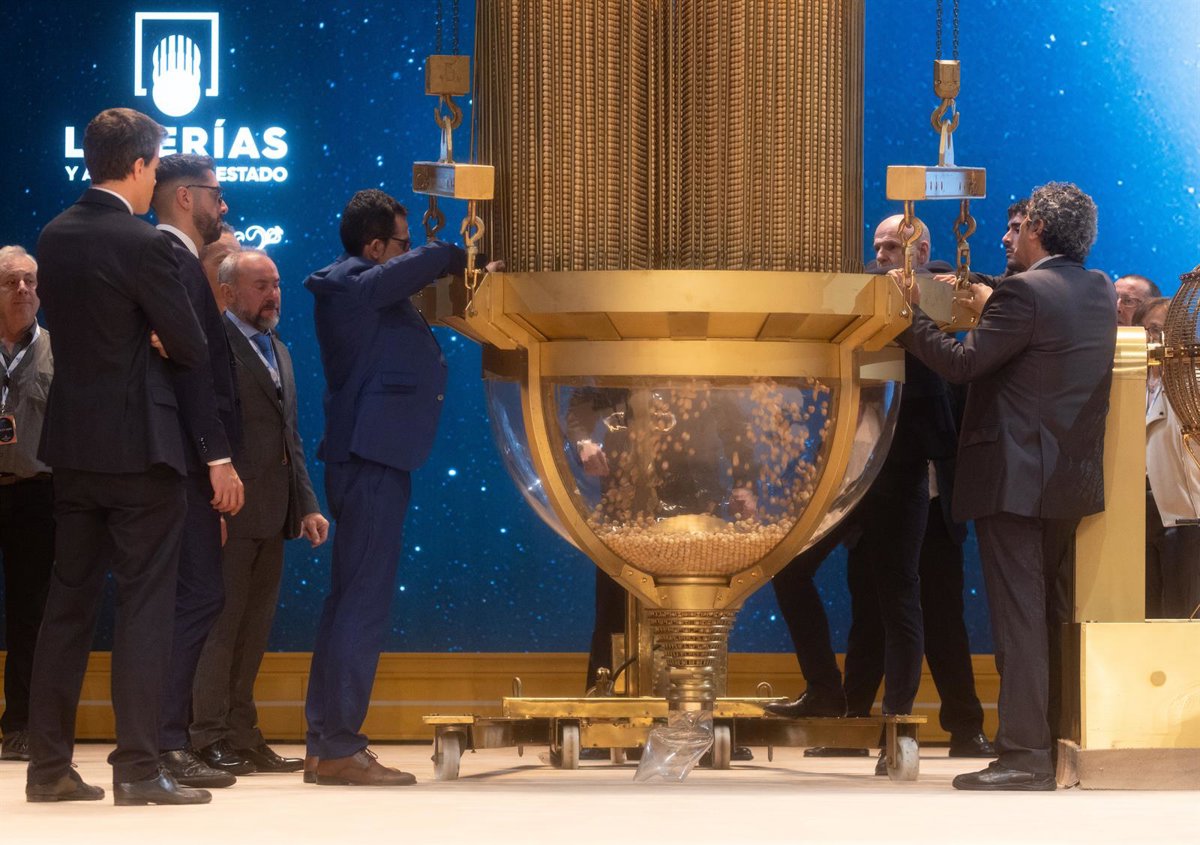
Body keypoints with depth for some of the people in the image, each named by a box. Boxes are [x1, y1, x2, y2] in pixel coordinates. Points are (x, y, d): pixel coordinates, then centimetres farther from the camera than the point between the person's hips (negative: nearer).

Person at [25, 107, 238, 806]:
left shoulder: (55, 238, 6)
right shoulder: (143, 245, -15)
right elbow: (192, 349, -11)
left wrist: (140, 347, 6)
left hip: (71, 445, 7)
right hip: (139, 446, -7)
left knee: (69, 603, 11)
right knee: (145, 605, -3)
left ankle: (49, 765, 12)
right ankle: (140, 768, -5)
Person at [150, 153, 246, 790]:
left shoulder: (175, 260, 20)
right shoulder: (176, 261, -11)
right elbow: (191, 366, -19)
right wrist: (219, 458, -21)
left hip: (186, 459, 10)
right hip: (184, 457, -10)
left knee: (192, 595, 10)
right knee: (199, 594, -11)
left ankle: (157, 740, 12)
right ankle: (164, 743, -13)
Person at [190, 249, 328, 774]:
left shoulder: (278, 351, 21)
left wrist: (307, 505, 15)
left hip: (272, 514, 9)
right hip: (231, 511, -9)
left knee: (254, 630, 11)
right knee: (221, 623, -6)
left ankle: (242, 737, 15)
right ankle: (208, 740, -3)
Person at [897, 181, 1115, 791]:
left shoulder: (1025, 293, -17)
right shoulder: (1100, 292, 9)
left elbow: (960, 363, -17)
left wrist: (909, 317, -6)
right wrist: (980, 302, 22)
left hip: (1016, 481, -8)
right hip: (1076, 480, 8)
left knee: (1019, 614, -8)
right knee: (1056, 614, 16)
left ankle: (1025, 756, -10)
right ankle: (1063, 739, 20)